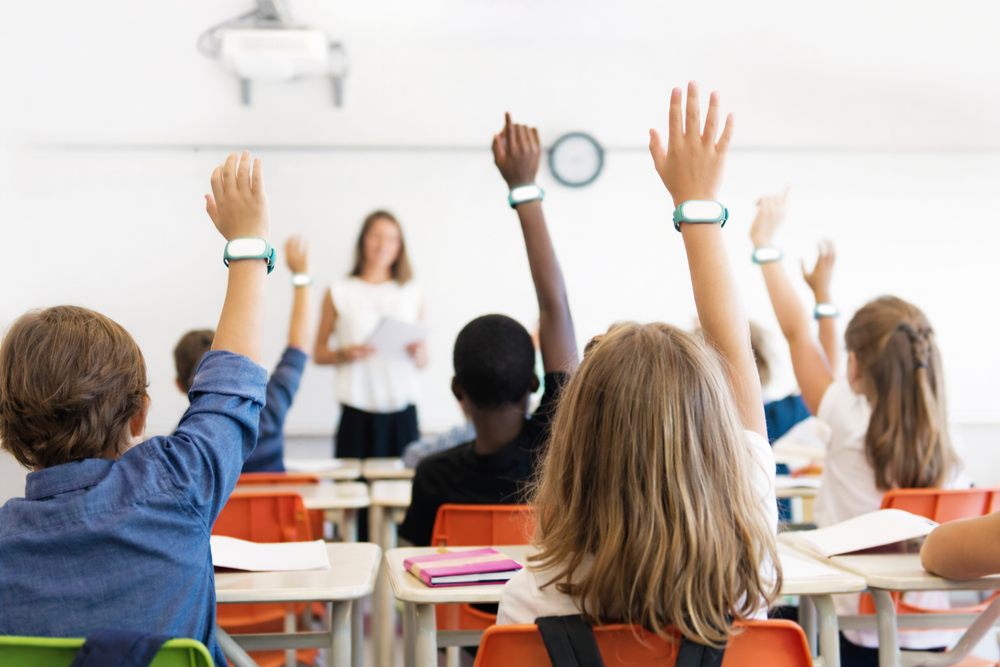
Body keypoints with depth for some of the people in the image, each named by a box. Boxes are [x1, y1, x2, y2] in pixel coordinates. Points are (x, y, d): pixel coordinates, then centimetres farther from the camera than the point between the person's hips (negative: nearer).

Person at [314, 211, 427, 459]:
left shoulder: (413, 294, 14)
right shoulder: (339, 293, 8)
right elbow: (318, 353, 10)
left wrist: (418, 354, -5)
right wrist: (343, 354, -9)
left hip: (402, 410, 2)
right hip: (357, 412, -1)